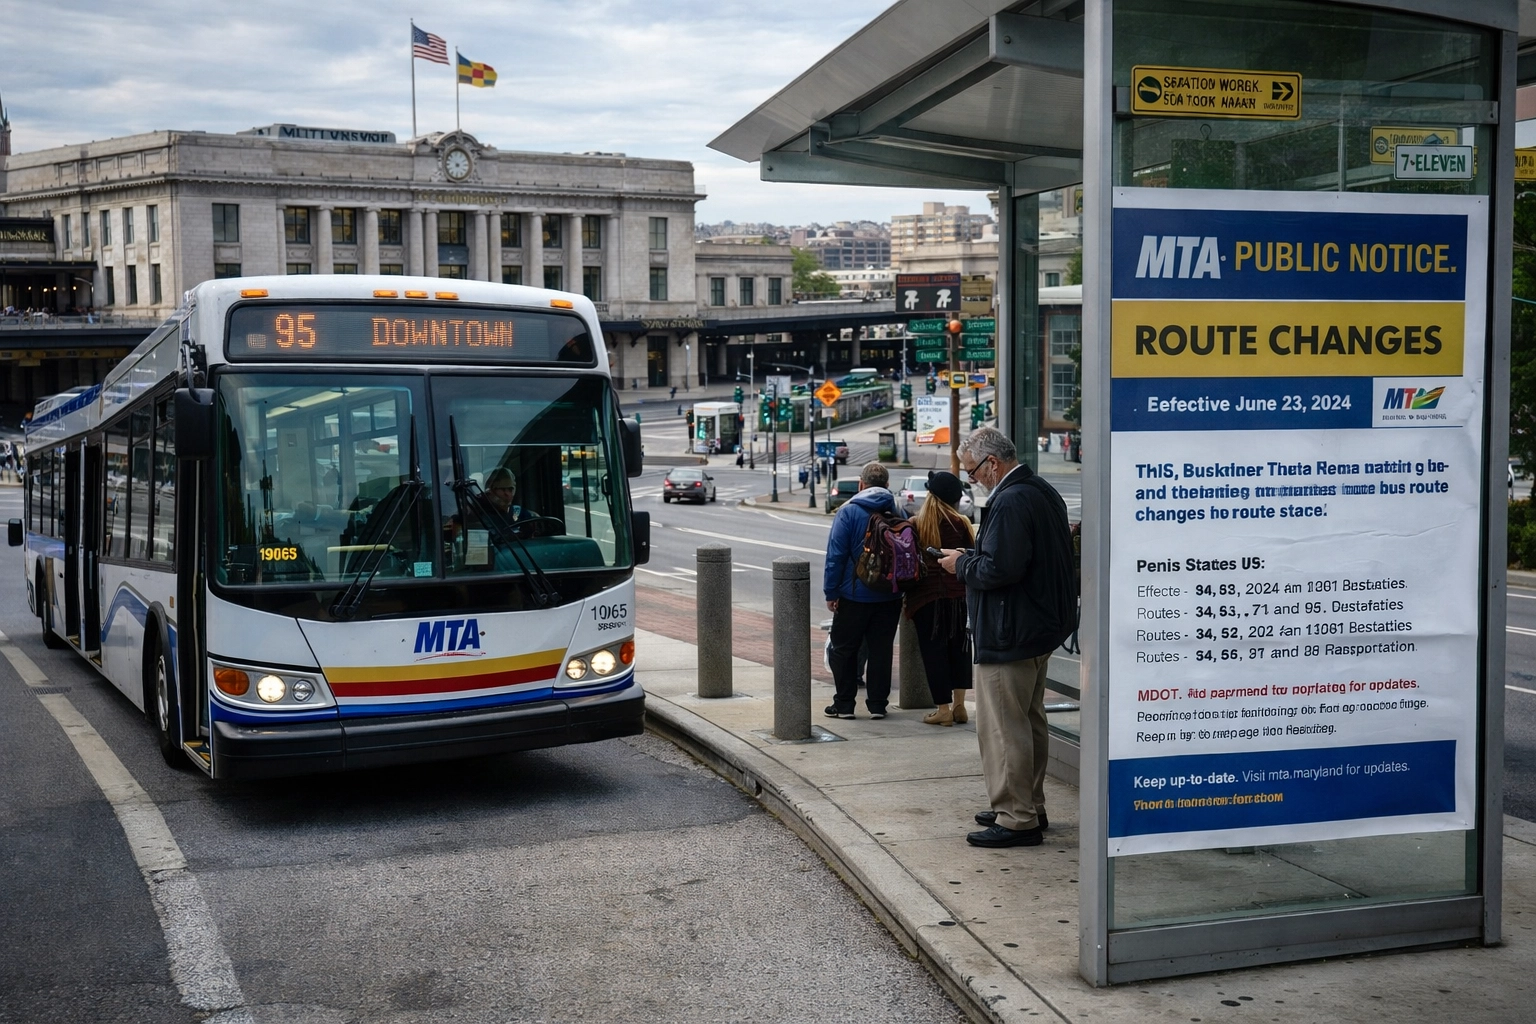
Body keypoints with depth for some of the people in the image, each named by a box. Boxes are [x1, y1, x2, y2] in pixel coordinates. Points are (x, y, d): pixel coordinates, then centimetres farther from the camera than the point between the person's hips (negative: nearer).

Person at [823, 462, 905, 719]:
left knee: (844, 650, 8)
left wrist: (831, 592, -7)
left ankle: (844, 704, 11)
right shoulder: (898, 512, 3)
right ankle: (878, 704, 11)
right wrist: (901, 587, 16)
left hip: (854, 594, -3)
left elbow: (836, 555, -12)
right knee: (881, 649, 9)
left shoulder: (849, 511, -9)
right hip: (890, 595, 4)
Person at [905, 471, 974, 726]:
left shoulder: (914, 524, -2)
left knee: (933, 649, 3)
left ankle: (943, 709, 2)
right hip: (957, 594, 1)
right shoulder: (960, 523, -4)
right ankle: (959, 705, 13)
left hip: (924, 595, -1)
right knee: (958, 647, 14)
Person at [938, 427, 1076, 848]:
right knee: (1030, 722, 19)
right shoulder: (1043, 492, 11)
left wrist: (962, 564, -10)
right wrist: (971, 558, 14)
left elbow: (998, 569, -28)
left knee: (1003, 728, -4)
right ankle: (1029, 808, 29)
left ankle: (1015, 819, 1)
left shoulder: (1009, 502, -21)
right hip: (1043, 626, 11)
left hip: (1009, 637, -11)